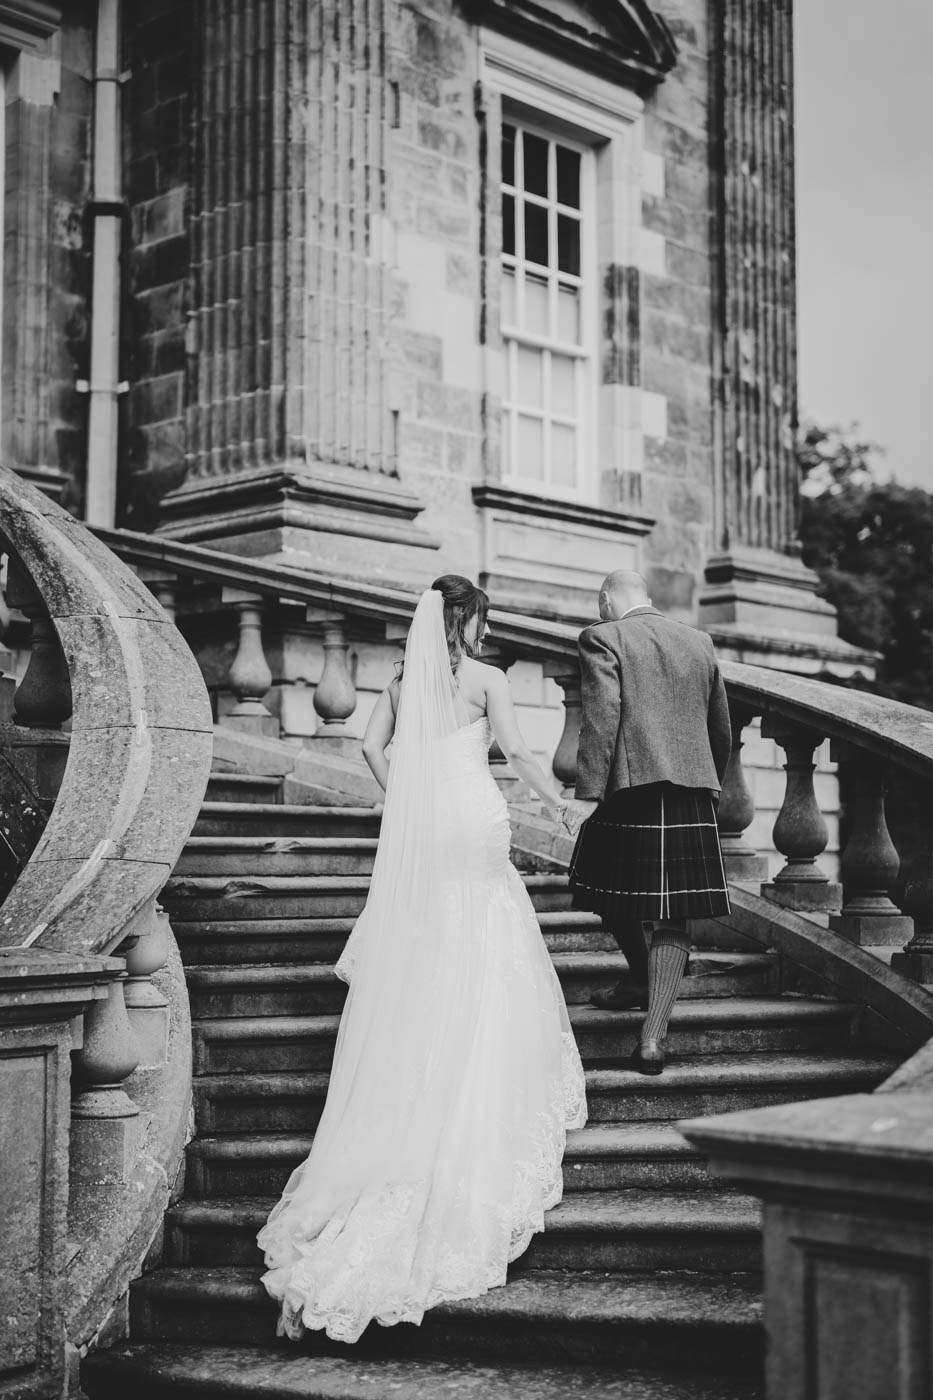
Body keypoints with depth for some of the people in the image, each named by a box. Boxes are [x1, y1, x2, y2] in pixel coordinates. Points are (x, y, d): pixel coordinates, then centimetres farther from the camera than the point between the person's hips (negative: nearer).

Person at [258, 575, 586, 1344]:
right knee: (485, 971, 5)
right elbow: (517, 749, -6)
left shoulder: (404, 681, 9)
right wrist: (557, 797, 8)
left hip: (414, 835, 5)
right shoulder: (484, 678, -5)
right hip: (474, 830, -5)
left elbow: (374, 746, 7)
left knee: (412, 978, 9)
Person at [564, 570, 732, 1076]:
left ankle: (642, 981, 38)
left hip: (629, 787, -4)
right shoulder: (699, 642, 16)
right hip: (691, 793, 4)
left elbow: (601, 719, -14)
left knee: (613, 887, 21)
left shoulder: (603, 640, -1)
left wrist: (588, 795, -16)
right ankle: (653, 1035, -6)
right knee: (672, 915, 1)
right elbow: (721, 730, 21)